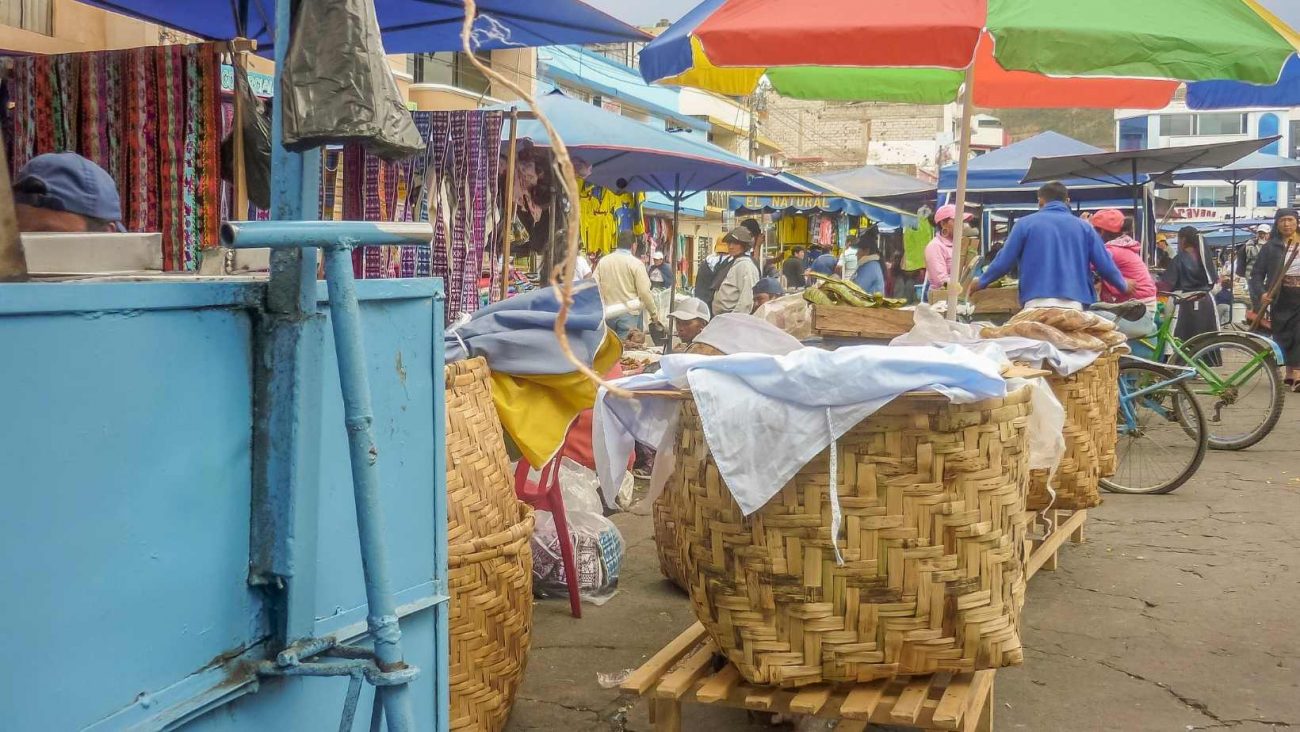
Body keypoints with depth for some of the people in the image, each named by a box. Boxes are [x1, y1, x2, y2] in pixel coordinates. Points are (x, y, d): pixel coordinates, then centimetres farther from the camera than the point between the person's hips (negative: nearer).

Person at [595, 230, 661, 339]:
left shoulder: (603, 261, 4)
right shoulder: (635, 263, -8)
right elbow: (644, 291, -10)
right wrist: (654, 313, 2)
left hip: (608, 313, 4)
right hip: (629, 313, -4)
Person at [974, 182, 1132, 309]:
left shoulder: (1026, 223, 7)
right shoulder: (1084, 226, 13)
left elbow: (1004, 262, 6)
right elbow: (1106, 265, 12)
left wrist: (981, 282, 23)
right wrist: (1124, 286, 31)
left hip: (1037, 304, -1)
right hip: (1075, 305, 2)